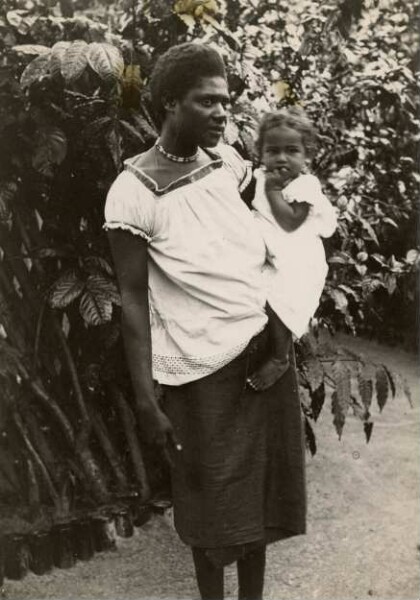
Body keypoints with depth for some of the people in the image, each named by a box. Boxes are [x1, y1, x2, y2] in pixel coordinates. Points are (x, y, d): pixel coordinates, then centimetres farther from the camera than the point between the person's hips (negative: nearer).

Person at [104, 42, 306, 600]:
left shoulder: (228, 160, 2)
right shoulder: (134, 191, -14)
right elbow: (134, 299, -12)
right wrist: (146, 398, -14)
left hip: (265, 345, 6)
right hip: (203, 369, -5)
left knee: (261, 481, 17)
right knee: (213, 495, 10)